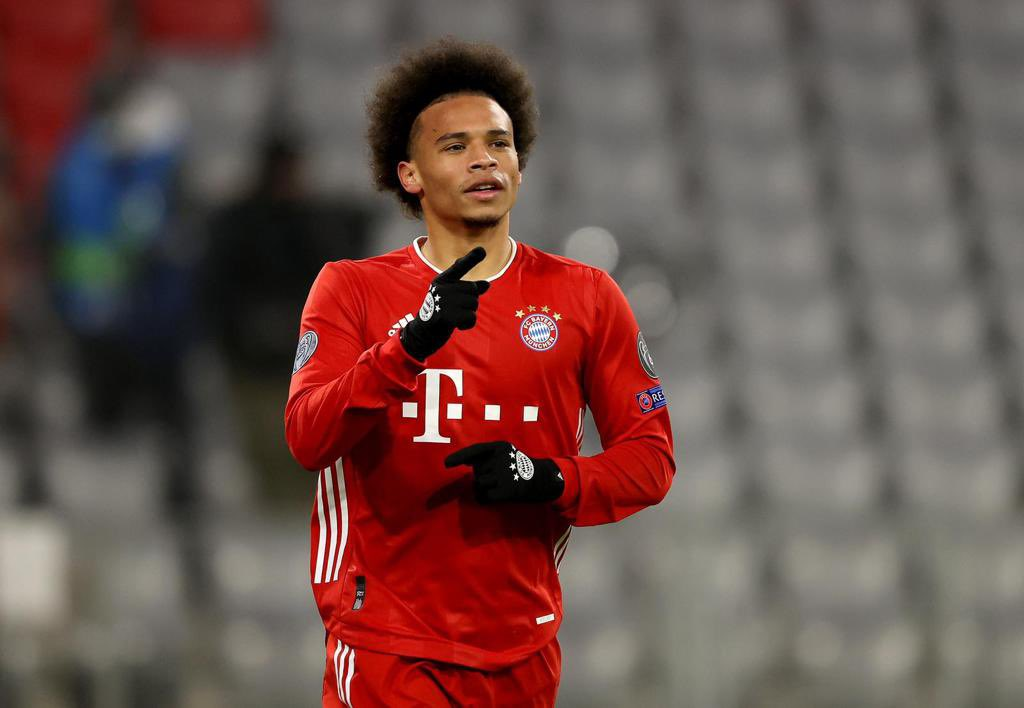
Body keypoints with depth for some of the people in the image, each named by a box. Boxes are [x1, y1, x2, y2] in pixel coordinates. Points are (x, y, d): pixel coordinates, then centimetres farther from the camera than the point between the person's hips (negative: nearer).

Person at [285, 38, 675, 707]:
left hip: (523, 651, 2)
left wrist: (550, 479, -14)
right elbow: (308, 438, -14)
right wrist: (413, 343, -29)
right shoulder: (352, 289, 1)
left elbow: (651, 458, 6)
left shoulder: (584, 296, 6)